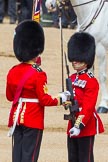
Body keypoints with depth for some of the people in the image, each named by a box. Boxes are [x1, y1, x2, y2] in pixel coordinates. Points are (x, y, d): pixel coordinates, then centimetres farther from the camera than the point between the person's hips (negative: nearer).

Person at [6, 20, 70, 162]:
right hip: (33, 121, -6)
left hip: (16, 118, 6)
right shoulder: (38, 74, -15)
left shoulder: (12, 72, 3)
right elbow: (44, 100, -14)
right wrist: (60, 99, 1)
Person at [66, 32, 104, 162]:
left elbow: (88, 107, -19)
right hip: (73, 122, 8)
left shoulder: (91, 81, -13)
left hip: (86, 125, -8)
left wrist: (79, 125, -24)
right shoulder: (72, 78, 12)